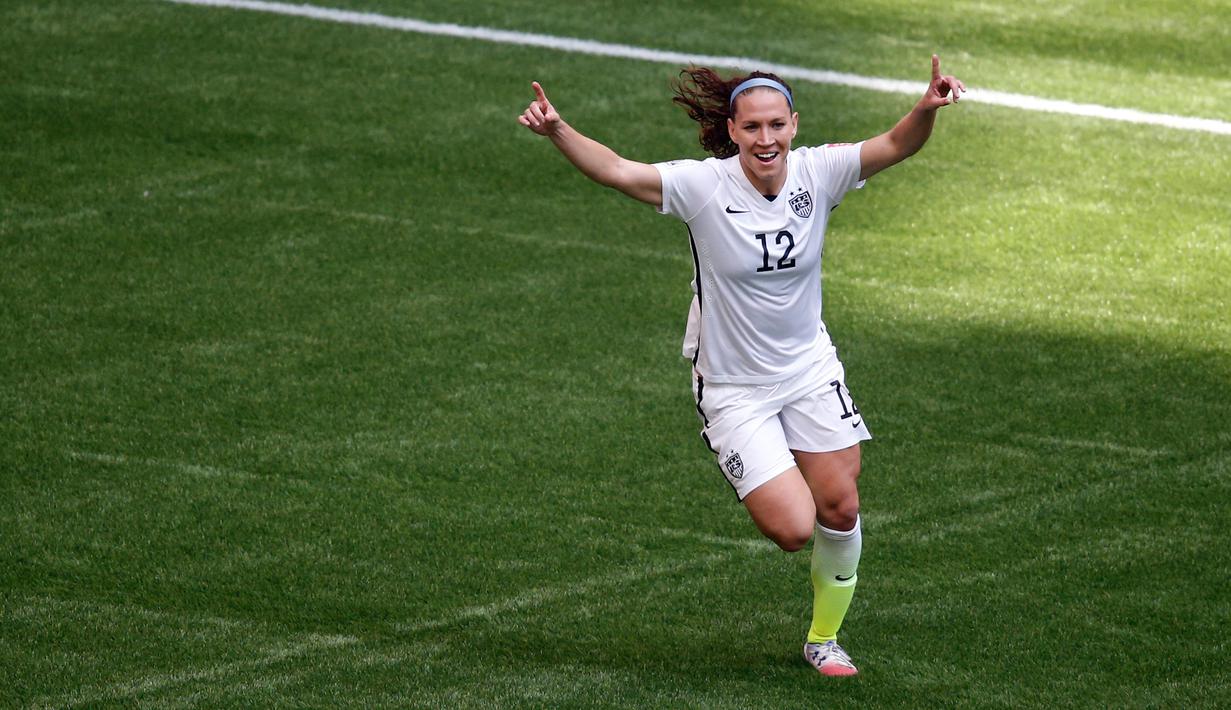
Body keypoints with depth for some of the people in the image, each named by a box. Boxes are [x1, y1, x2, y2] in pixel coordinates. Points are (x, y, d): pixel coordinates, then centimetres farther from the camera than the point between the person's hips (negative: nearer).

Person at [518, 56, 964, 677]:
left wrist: (928, 108, -37)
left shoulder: (816, 173, -9)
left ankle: (824, 638, 27)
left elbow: (894, 146, -16)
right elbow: (616, 171, -27)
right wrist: (558, 132, -45)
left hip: (810, 370, 4)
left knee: (840, 509, 3)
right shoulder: (704, 185, -19)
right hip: (733, 387, -4)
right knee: (794, 529, -12)